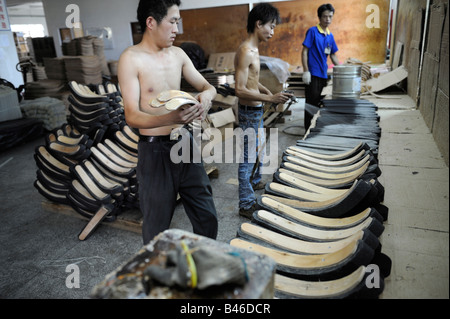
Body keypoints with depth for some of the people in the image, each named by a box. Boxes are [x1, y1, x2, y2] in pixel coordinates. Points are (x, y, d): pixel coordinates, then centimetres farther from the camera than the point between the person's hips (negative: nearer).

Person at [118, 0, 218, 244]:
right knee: (157, 227, 9)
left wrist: (206, 95, -14)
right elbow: (132, 117, -18)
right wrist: (171, 118, -37)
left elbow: (207, 86, 12)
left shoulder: (177, 54, 6)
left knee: (207, 217, 15)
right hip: (155, 151, -5)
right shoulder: (131, 58, -11)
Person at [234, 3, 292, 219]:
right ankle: (246, 205, 12)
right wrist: (269, 98, -29)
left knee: (258, 151, 26)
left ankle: (255, 182, 49)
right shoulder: (245, 51, -21)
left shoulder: (254, 49, 10)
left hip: (257, 111, 10)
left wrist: (266, 91, 7)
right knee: (248, 158, -1)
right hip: (249, 112, -10)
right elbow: (240, 90, -26)